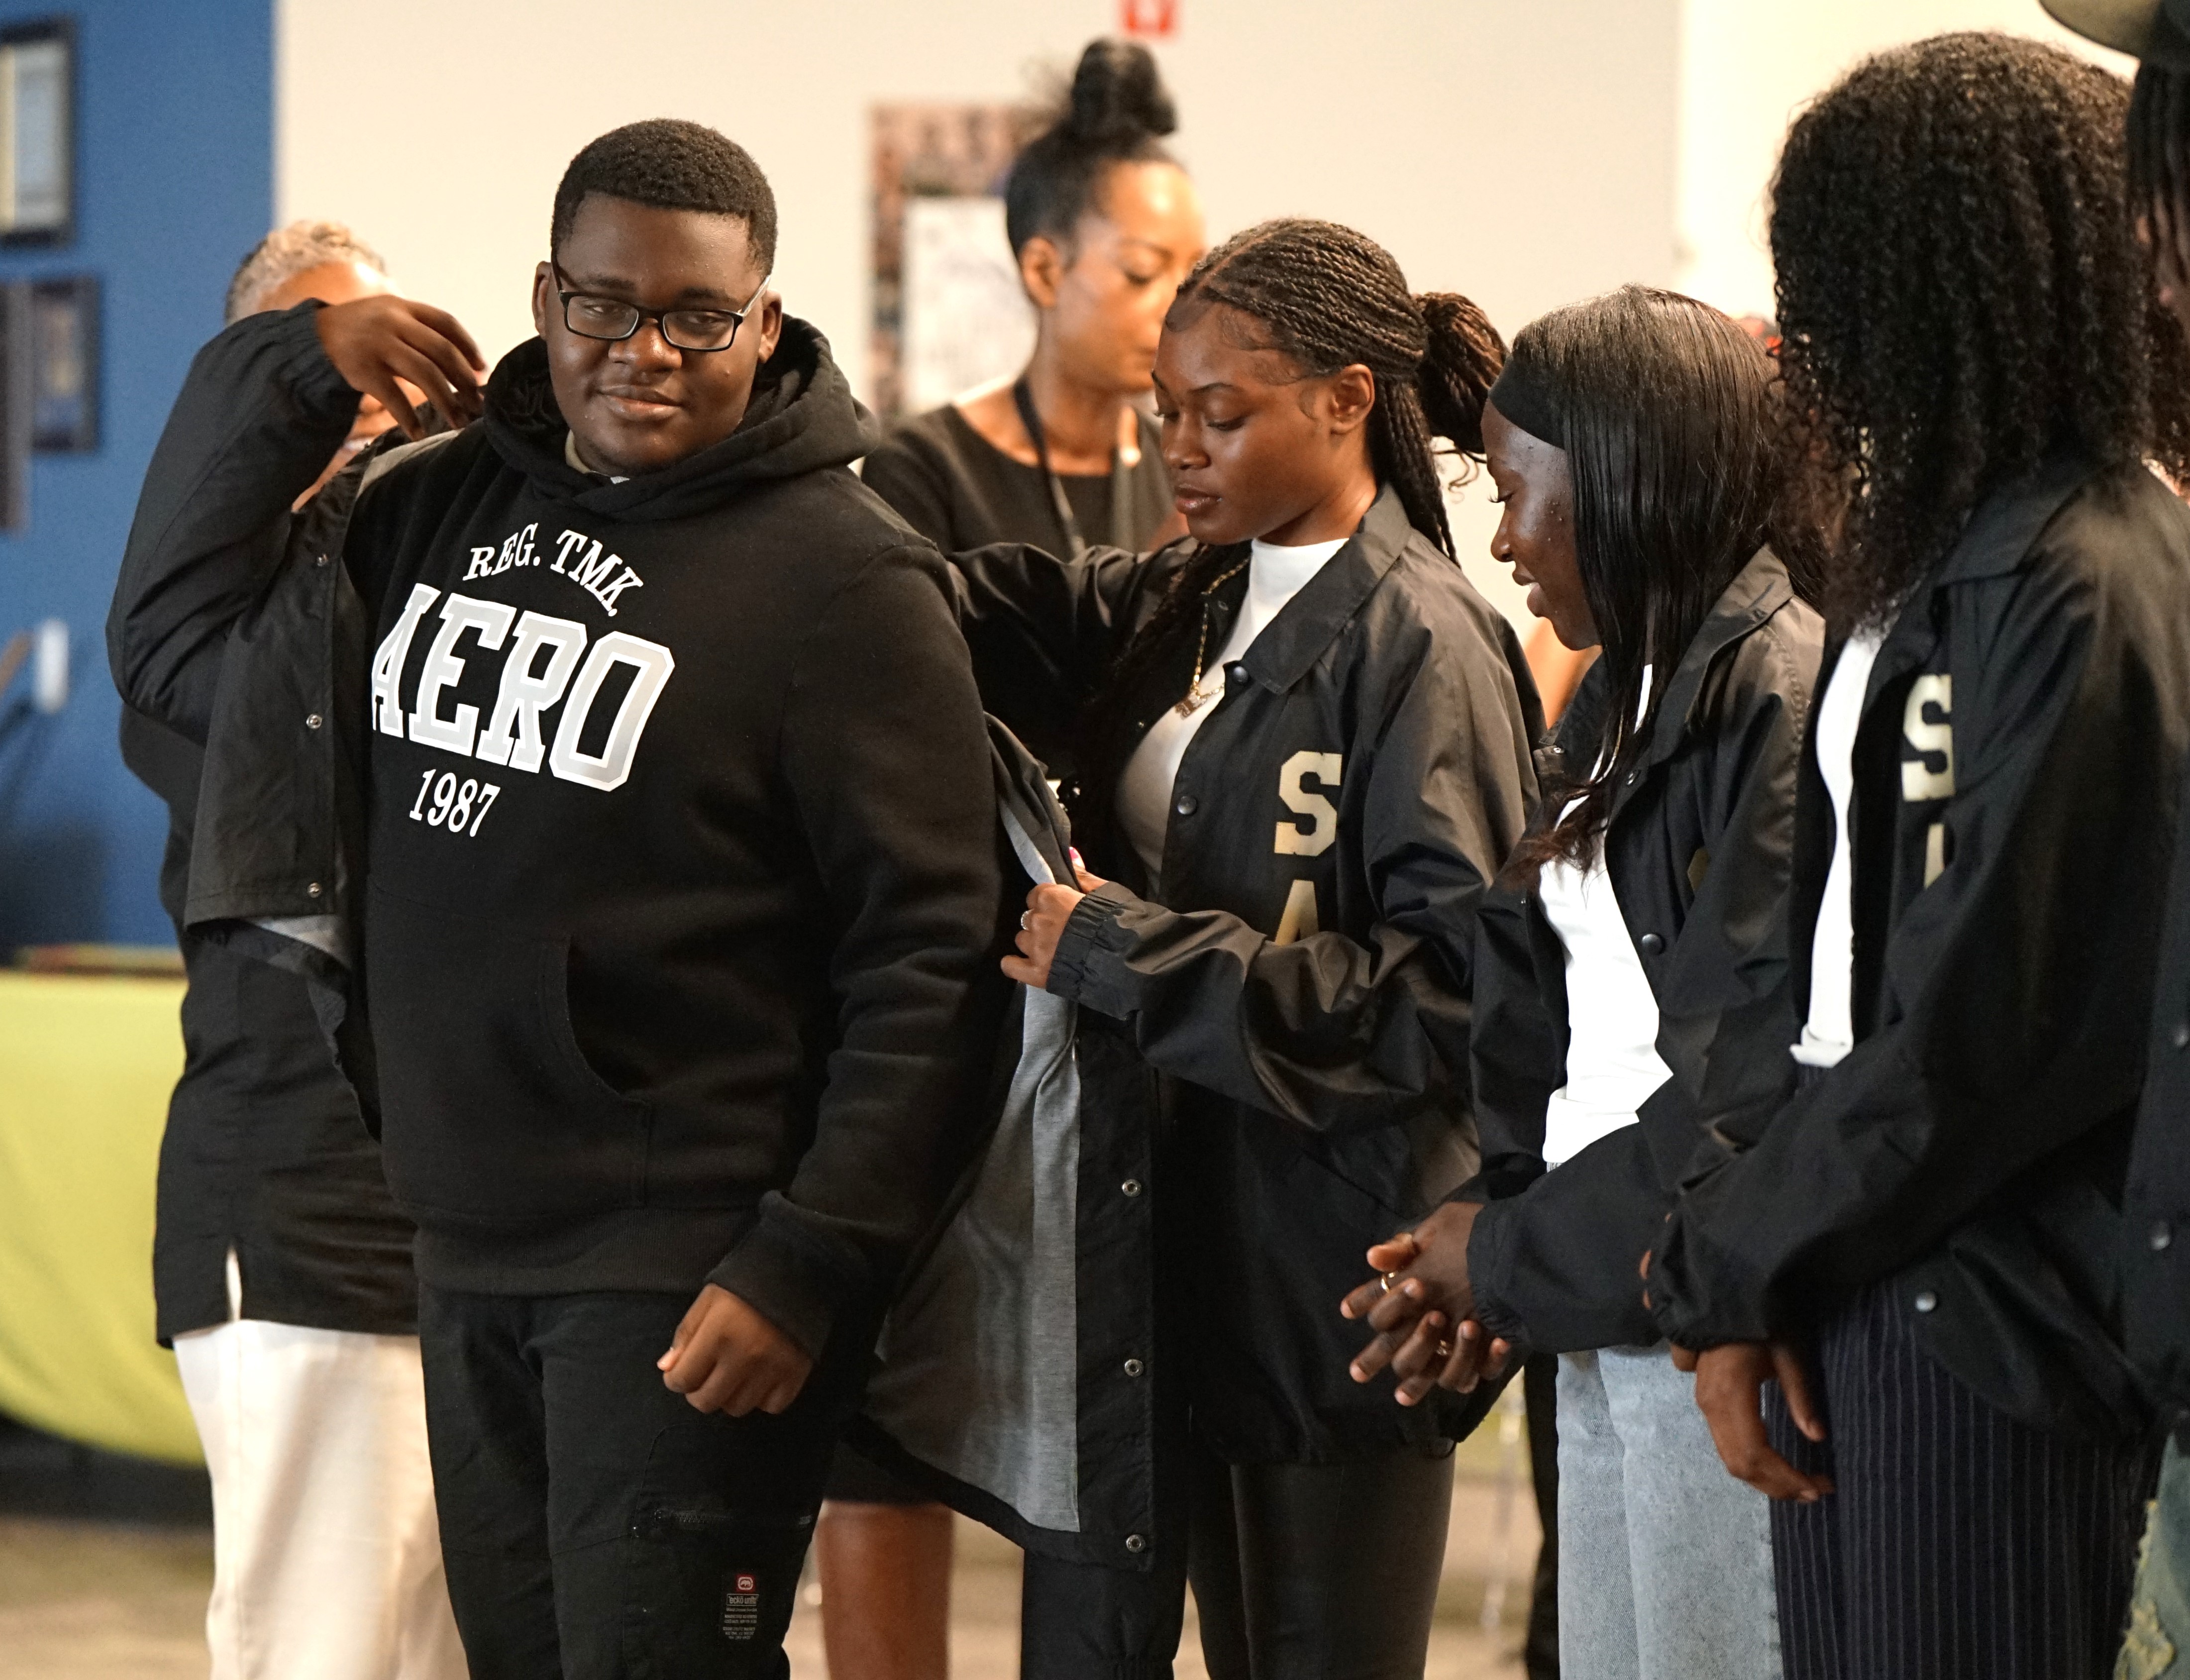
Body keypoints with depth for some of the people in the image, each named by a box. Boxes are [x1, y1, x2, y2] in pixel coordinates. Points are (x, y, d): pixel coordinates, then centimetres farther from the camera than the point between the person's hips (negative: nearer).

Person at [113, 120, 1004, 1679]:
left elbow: (929, 959, -13)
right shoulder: (447, 503, 10)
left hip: (682, 1277, -7)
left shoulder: (847, 581, -10)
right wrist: (288, 362, 5)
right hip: (465, 1254, 7)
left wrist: (809, 1265, -18)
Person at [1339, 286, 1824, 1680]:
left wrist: (1513, 1257, -10)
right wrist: (1494, 1234, 0)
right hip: (1598, 1331, 9)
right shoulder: (1627, 701, 17)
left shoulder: (1783, 691, -13)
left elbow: (1759, 1073, -19)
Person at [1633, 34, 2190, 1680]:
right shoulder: (1968, 549, 12)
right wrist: (1753, 1244, 4)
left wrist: (1737, 1254, -7)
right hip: (1871, 1280, 8)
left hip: (1977, 1320, -8)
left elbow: (1979, 1036, -18)